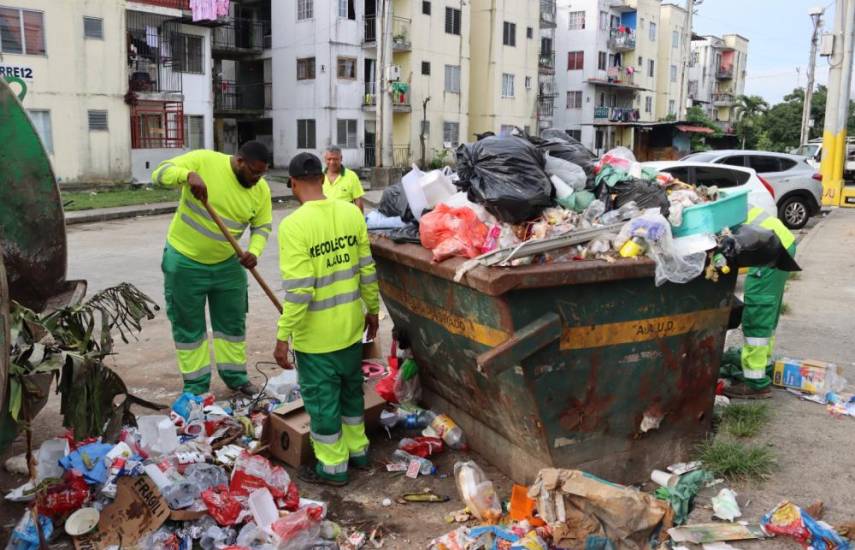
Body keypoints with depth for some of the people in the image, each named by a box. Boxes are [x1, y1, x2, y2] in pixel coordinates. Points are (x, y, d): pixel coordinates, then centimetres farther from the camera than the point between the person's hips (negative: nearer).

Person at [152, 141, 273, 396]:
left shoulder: (261, 189, -7)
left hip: (227, 264, 4)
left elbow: (262, 227, 1)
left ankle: (235, 376, 31)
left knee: (233, 322, 13)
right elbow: (160, 172, -18)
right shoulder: (203, 160, -18)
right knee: (189, 326, 7)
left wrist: (254, 252, -20)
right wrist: (188, 175, -38)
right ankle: (196, 386, 20)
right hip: (185, 261, -4)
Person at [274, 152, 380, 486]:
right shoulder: (351, 213, -4)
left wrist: (283, 337, -16)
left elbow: (298, 291, -24)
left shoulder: (294, 225, -21)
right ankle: (357, 451, 39)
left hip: (316, 334, -6)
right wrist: (372, 309, 16)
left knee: (322, 399, 11)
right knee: (351, 389, 23)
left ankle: (333, 467, 25)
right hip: (351, 326, 6)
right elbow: (367, 271, 2)